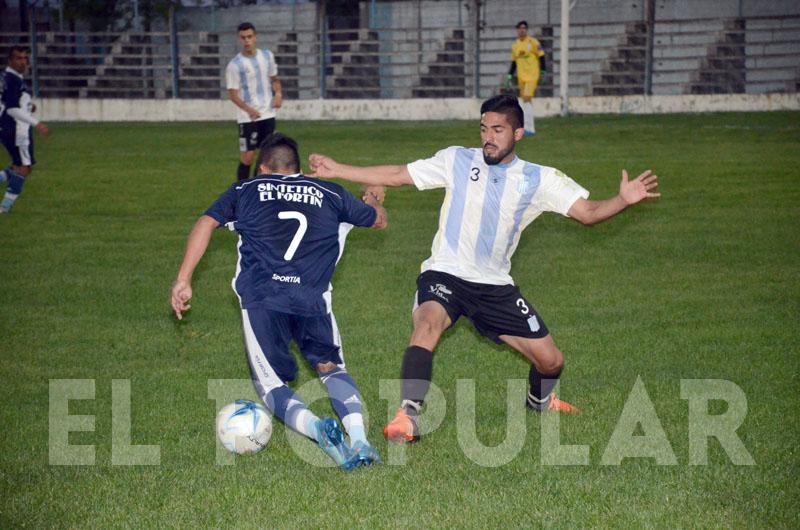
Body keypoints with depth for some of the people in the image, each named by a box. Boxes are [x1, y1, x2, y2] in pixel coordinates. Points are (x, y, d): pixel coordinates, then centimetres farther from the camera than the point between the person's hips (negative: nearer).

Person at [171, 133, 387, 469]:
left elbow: (205, 224, 4)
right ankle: (358, 438, -8)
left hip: (260, 299, -1)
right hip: (313, 300, 1)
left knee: (271, 385, 8)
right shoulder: (330, 194, 21)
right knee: (331, 367, 19)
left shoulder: (244, 191, 19)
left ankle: (314, 427, -23)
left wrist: (183, 281, 2)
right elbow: (379, 220, 35)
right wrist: (372, 199, 58)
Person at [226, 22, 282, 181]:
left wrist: (278, 94, -4)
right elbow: (232, 94, -12)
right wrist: (249, 110, -27)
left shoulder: (267, 56, 4)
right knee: (247, 157, -5)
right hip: (248, 118, -5)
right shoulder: (234, 65, -11)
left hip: (268, 114, 5)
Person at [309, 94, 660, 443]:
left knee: (550, 361, 3)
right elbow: (397, 176, 4)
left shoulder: (538, 180, 2)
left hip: (495, 285, 3)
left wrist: (624, 200, -23)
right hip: (444, 274, -2)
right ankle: (407, 416, -35)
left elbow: (588, 212, -4)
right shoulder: (457, 161, -1)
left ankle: (539, 400, 39)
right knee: (427, 324, -36)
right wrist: (337, 171, 1)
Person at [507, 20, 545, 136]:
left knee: (527, 99, -17)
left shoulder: (533, 42, -4)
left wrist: (543, 72, -7)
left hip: (532, 75, -6)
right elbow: (514, 62, 20)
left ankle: (528, 128, -20)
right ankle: (531, 128, 16)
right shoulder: (515, 45, 12)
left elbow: (541, 57, -2)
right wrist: (510, 75, 14)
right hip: (521, 77, 6)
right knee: (526, 101, 9)